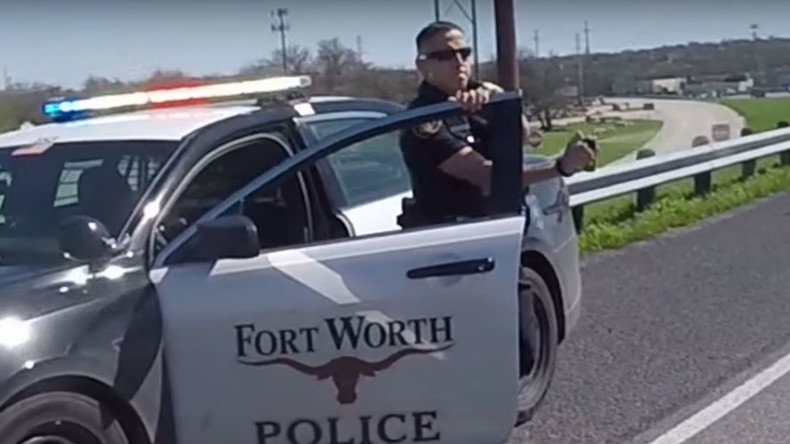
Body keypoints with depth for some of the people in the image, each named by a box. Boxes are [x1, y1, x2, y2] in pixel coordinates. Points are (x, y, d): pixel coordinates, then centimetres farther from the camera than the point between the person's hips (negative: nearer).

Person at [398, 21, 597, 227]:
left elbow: (521, 133, -7)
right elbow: (484, 175, -26)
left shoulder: (476, 94, 6)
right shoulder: (424, 122, -17)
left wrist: (492, 97, -27)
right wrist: (560, 166, -36)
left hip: (493, 220, 7)